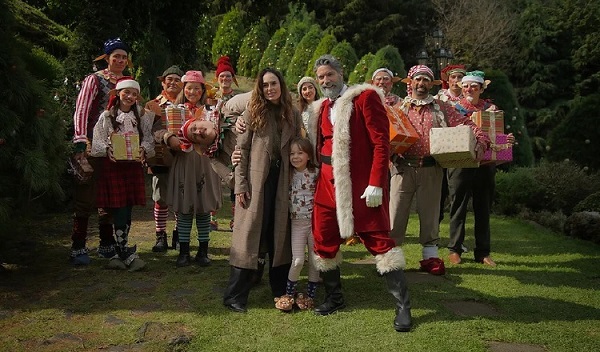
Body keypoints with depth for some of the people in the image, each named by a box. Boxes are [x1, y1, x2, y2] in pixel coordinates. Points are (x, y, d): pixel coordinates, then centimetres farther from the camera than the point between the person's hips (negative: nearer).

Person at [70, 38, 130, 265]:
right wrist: (80, 142, -21)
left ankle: (107, 244, 21)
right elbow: (81, 111, -10)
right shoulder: (94, 80, -2)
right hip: (94, 145, -5)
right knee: (86, 195, -3)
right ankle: (78, 247, 5)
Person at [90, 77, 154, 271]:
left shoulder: (142, 116, 10)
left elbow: (148, 139, 5)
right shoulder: (106, 116, 4)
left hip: (134, 166, 2)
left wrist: (143, 150, -15)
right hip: (112, 166, -2)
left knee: (127, 211, 5)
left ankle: (120, 253, 16)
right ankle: (128, 254, 1)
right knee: (119, 211, -5)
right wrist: (107, 150, -20)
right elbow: (97, 141, -1)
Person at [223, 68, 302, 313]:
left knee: (280, 234, 11)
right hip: (256, 180, -3)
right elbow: (241, 150, -4)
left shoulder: (293, 116, 8)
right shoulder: (252, 113, 0)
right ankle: (235, 296, 6)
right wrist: (240, 185, -11)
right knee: (249, 234, -2)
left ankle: (280, 290, 24)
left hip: (283, 181, 3)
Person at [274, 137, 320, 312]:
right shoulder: (289, 175, 4)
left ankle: (310, 295, 23)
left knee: (314, 261, 7)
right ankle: (288, 294, 13)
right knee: (298, 260, -6)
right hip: (297, 223, 1)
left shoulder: (316, 173, -5)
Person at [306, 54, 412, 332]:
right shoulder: (321, 108, 16)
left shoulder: (365, 97, -4)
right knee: (323, 240, 9)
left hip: (361, 184, -6)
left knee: (378, 239, -5)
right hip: (328, 184, 7)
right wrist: (318, 178, 7)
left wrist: (376, 184, -18)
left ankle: (402, 307, 6)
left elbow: (381, 142, -11)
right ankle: (334, 297, 28)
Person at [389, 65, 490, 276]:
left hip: (431, 169, 1)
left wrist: (480, 141, -11)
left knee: (429, 213, 7)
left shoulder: (442, 109, 11)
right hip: (403, 167, -1)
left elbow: (467, 125, 7)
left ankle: (430, 256, 19)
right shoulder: (399, 108, 10)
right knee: (396, 212, -2)